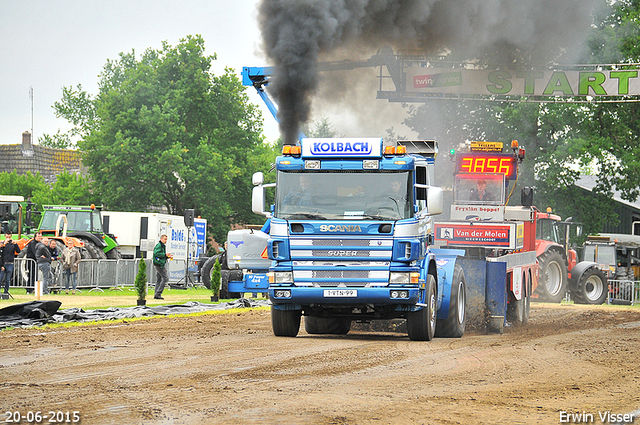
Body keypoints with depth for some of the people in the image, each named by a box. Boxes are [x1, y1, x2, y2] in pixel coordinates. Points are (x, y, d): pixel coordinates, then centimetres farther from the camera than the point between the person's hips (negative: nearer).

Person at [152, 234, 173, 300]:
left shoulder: (163, 246, 21)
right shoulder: (159, 245, -11)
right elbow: (156, 253, -21)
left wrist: (168, 257, 10)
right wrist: (165, 254, -20)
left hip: (161, 264, 11)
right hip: (159, 264, -11)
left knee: (159, 279, 9)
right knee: (165, 278, -11)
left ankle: (156, 295, 9)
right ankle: (158, 294, -13)